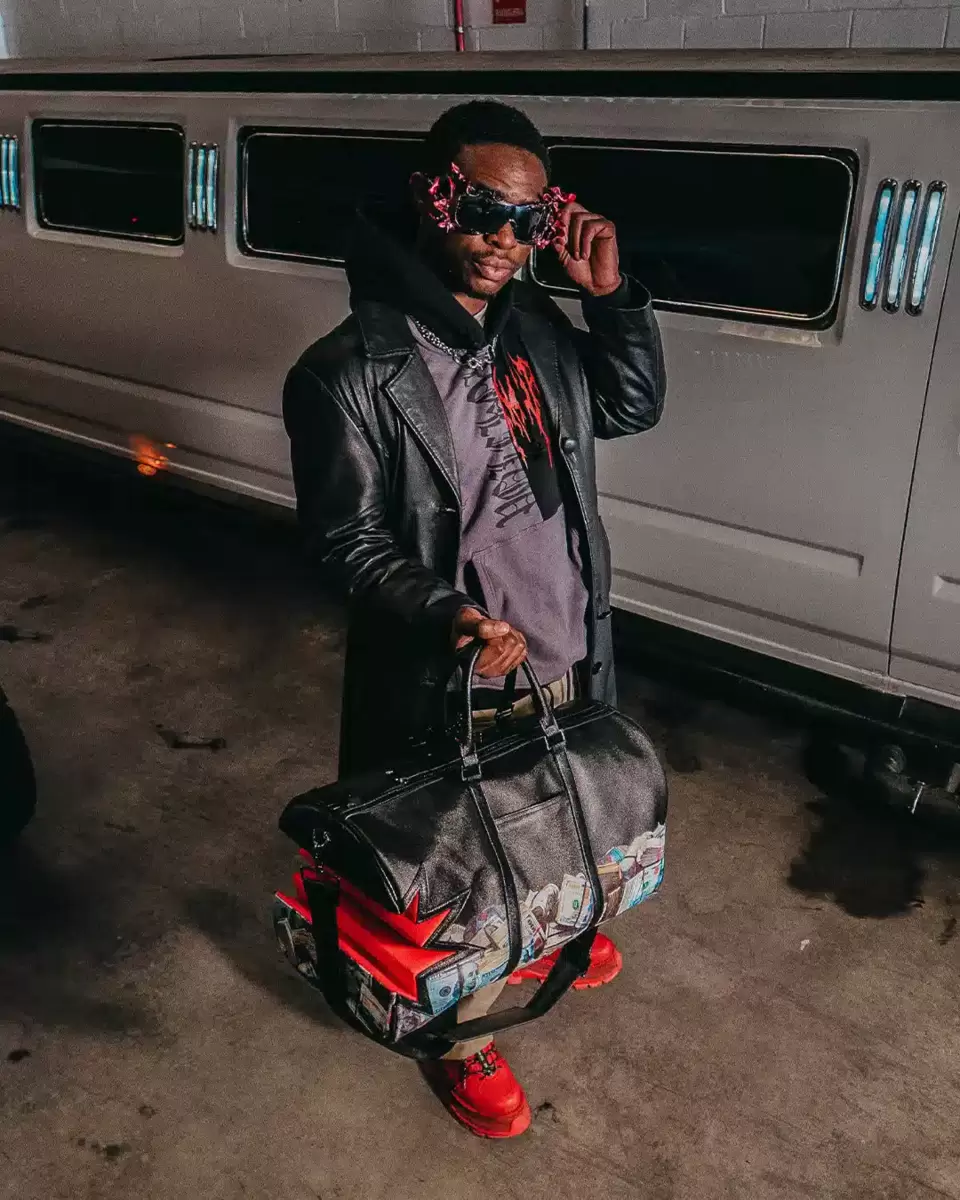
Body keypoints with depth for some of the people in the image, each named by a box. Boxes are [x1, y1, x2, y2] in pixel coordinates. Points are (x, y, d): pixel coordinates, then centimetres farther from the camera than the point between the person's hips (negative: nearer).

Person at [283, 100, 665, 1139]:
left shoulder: (537, 328, 0)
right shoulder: (351, 371, -20)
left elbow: (633, 409, 11)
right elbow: (345, 539, -16)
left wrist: (612, 294, -4)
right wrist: (444, 613, -32)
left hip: (565, 661, 7)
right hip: (455, 685, -6)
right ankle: (465, 1036, 43)